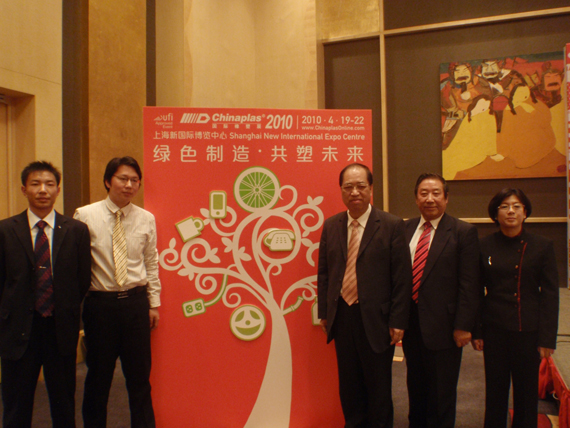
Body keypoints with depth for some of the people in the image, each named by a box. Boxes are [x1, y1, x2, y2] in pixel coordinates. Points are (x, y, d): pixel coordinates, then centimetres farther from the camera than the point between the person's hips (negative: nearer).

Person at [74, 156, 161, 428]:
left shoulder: (146, 219, 3)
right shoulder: (85, 216, -5)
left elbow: (152, 264, 9)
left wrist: (154, 303, 7)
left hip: (136, 302, 2)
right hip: (100, 302, -2)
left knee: (140, 375, 11)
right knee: (98, 374, 12)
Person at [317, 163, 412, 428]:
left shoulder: (391, 226, -7)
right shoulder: (331, 226, 5)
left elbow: (402, 278, -8)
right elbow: (323, 273, 9)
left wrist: (397, 321, -10)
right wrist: (324, 312, 6)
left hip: (375, 319, -3)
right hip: (341, 317, 4)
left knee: (379, 386, 12)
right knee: (349, 385, 16)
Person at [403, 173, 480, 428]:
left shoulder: (463, 232, -7)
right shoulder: (405, 229, 6)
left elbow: (469, 284, -10)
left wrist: (463, 325, -13)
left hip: (443, 324, -4)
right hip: (410, 321, 4)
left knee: (442, 392, 9)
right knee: (416, 385, 20)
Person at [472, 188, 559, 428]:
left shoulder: (542, 246, -2)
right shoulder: (484, 246, 0)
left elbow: (550, 295, -1)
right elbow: (476, 292, 4)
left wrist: (547, 338, -5)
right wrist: (476, 332, 1)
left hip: (529, 331, 0)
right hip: (495, 331, 1)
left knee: (527, 391, 10)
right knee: (495, 391, 10)